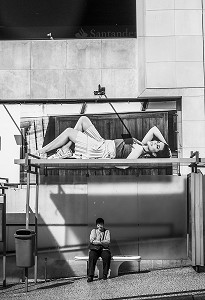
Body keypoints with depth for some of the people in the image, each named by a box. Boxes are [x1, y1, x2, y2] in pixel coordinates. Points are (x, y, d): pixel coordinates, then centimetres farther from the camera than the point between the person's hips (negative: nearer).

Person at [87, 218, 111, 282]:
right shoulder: (93, 231, 12)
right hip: (94, 249, 0)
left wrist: (97, 242, -15)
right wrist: (103, 242, -13)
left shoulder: (107, 231, 11)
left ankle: (105, 274, -17)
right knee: (92, 257, -32)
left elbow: (108, 241, -4)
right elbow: (91, 240, -5)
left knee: (107, 256, -32)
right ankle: (90, 276, -29)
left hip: (104, 249, 0)